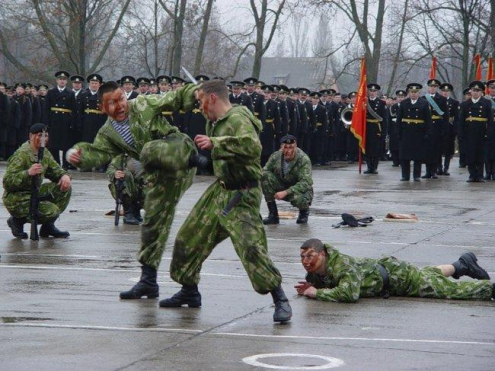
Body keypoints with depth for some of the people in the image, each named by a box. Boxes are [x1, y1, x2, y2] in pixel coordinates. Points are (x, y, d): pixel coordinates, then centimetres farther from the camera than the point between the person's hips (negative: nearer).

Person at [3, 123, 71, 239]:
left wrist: (64, 176, -8)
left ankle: (48, 226, 7)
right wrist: (28, 173, -40)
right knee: (52, 211, -24)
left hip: (35, 193, 9)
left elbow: (54, 169, 17)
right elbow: (7, 182, -26)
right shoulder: (21, 155, -20)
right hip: (17, 199, -9)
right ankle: (17, 220, -2)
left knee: (65, 188, -1)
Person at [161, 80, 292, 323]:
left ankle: (280, 300, -13)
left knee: (250, 246, -21)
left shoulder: (237, 119, -18)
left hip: (242, 195, -10)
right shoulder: (215, 122, 12)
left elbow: (252, 146, -37)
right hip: (220, 190, 10)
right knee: (189, 237, 14)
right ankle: (189, 291, 31)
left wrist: (215, 143, -33)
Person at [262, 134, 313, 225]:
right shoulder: (275, 156, -10)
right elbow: (265, 171, 0)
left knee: (298, 199, -41)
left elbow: (306, 183, -28)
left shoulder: (304, 159, -22)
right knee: (265, 176, -23)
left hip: (300, 190, -4)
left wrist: (286, 192, -36)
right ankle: (273, 214, -15)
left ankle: (304, 211, 3)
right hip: (281, 186, 4)